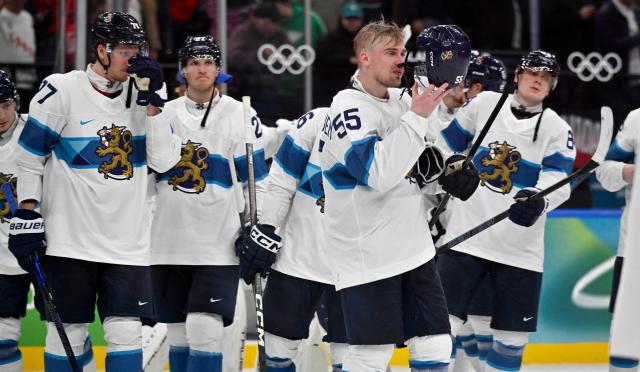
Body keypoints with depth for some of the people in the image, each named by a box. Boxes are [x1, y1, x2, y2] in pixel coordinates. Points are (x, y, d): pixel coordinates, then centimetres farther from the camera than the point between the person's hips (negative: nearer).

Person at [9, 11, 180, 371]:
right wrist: (26, 213, -7)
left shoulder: (141, 94, 5)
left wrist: (152, 104, -9)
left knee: (126, 331, -1)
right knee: (68, 332, 2)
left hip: (127, 243, 3)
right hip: (69, 238, -3)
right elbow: (29, 156, -2)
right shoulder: (62, 91, -7)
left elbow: (164, 161, -1)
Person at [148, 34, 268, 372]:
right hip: (169, 240, 3)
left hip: (219, 242, -3)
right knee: (178, 332, 6)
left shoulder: (240, 115, 2)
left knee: (204, 329, -15)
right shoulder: (165, 114, 9)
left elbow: (255, 180, 2)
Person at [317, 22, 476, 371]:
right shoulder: (348, 110, -16)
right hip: (368, 259, -8)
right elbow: (378, 172, -29)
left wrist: (445, 173, 6)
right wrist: (417, 117, -27)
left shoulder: (400, 100, 10)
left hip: (413, 249, 8)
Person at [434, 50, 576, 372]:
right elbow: (449, 144, 15)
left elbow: (558, 179, -12)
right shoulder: (485, 104, 3)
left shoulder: (557, 129, 2)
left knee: (512, 337, 4)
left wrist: (539, 201, -34)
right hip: (466, 236, -1)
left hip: (520, 247, 1)